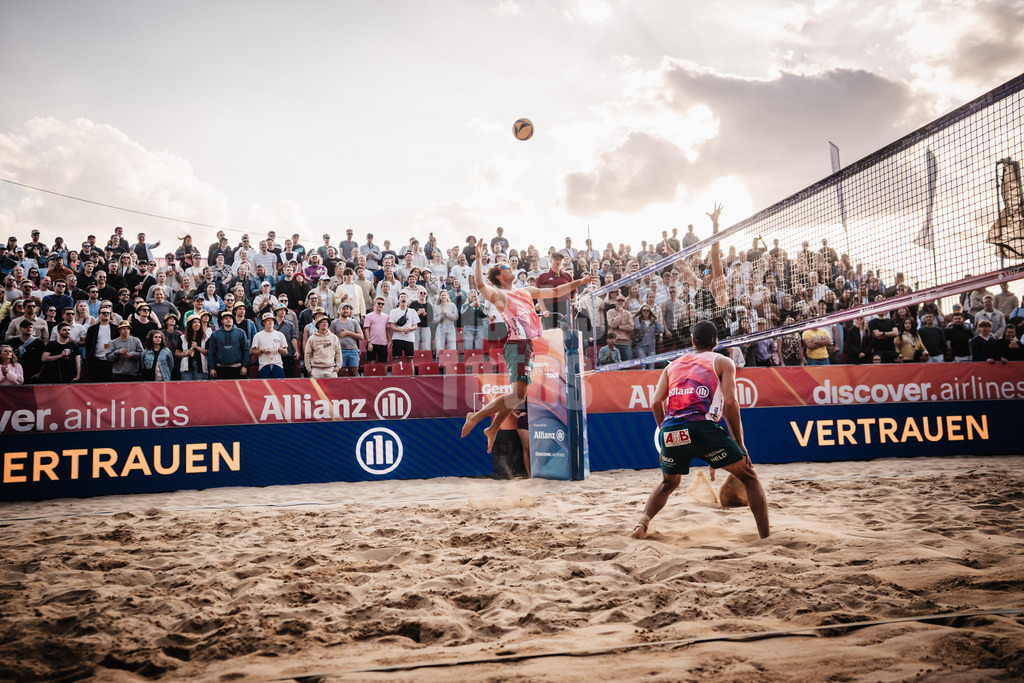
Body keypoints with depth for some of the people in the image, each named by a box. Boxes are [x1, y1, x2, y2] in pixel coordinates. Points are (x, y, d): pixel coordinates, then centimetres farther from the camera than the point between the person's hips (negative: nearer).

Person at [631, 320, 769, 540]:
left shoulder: (673, 365, 26)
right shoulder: (722, 362, 16)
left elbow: (656, 403, 14)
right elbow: (730, 402, 1)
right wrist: (740, 443, 7)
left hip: (670, 430, 4)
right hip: (703, 426, -4)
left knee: (668, 483, 29)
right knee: (749, 477, 12)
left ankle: (643, 522, 8)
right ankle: (766, 536, 4)